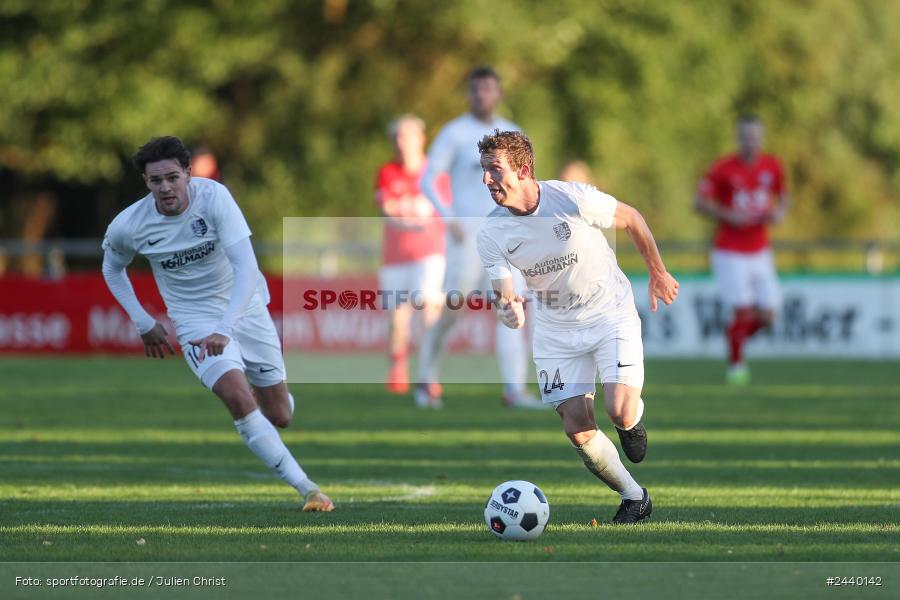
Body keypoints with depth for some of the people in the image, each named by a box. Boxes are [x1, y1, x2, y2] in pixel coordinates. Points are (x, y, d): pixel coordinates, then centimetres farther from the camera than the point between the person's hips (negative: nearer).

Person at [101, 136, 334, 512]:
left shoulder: (213, 196, -22)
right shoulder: (128, 227, -14)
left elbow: (246, 267, -27)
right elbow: (112, 270, 10)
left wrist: (224, 331, -37)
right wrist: (145, 325, 4)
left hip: (245, 308, 1)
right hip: (196, 321, 0)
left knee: (279, 416, 5)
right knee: (237, 397, -27)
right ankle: (306, 489, -23)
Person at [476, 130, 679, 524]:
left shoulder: (574, 199, -21)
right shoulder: (491, 234, -12)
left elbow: (631, 219, -4)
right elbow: (504, 293, -11)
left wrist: (657, 273, 7)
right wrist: (509, 309, -36)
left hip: (610, 312, -3)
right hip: (555, 328, 3)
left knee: (620, 412, -21)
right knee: (577, 429, -5)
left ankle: (634, 419, 18)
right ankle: (633, 497, 19)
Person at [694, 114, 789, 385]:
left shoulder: (772, 166, 2)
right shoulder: (723, 168, -11)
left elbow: (783, 196, 17)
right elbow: (699, 202, -8)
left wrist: (779, 213, -5)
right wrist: (729, 216, -22)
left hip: (759, 253, 4)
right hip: (730, 253, -4)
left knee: (766, 316, 0)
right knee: (743, 312, -13)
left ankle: (736, 340, 31)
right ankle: (735, 365, 10)